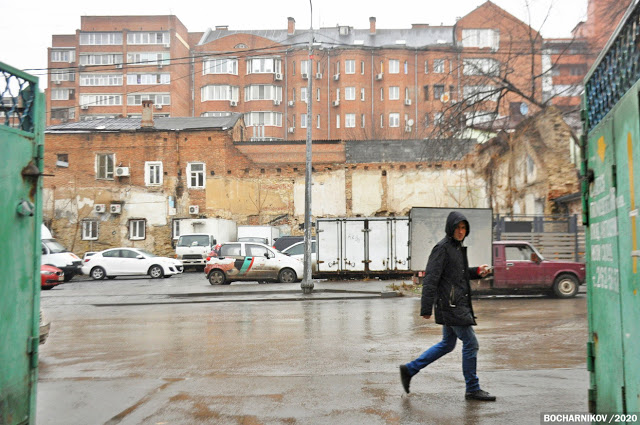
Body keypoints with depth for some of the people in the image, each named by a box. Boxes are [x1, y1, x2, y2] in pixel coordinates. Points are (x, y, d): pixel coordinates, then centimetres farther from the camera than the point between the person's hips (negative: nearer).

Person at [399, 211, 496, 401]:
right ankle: (473, 389, 11)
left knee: (447, 344, 16)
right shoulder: (442, 248, -13)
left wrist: (478, 271, 10)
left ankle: (409, 369, 22)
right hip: (451, 305, -10)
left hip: (458, 304, 10)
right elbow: (430, 278, -18)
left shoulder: (458, 247, 15)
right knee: (470, 343, -3)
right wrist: (426, 308, -21)